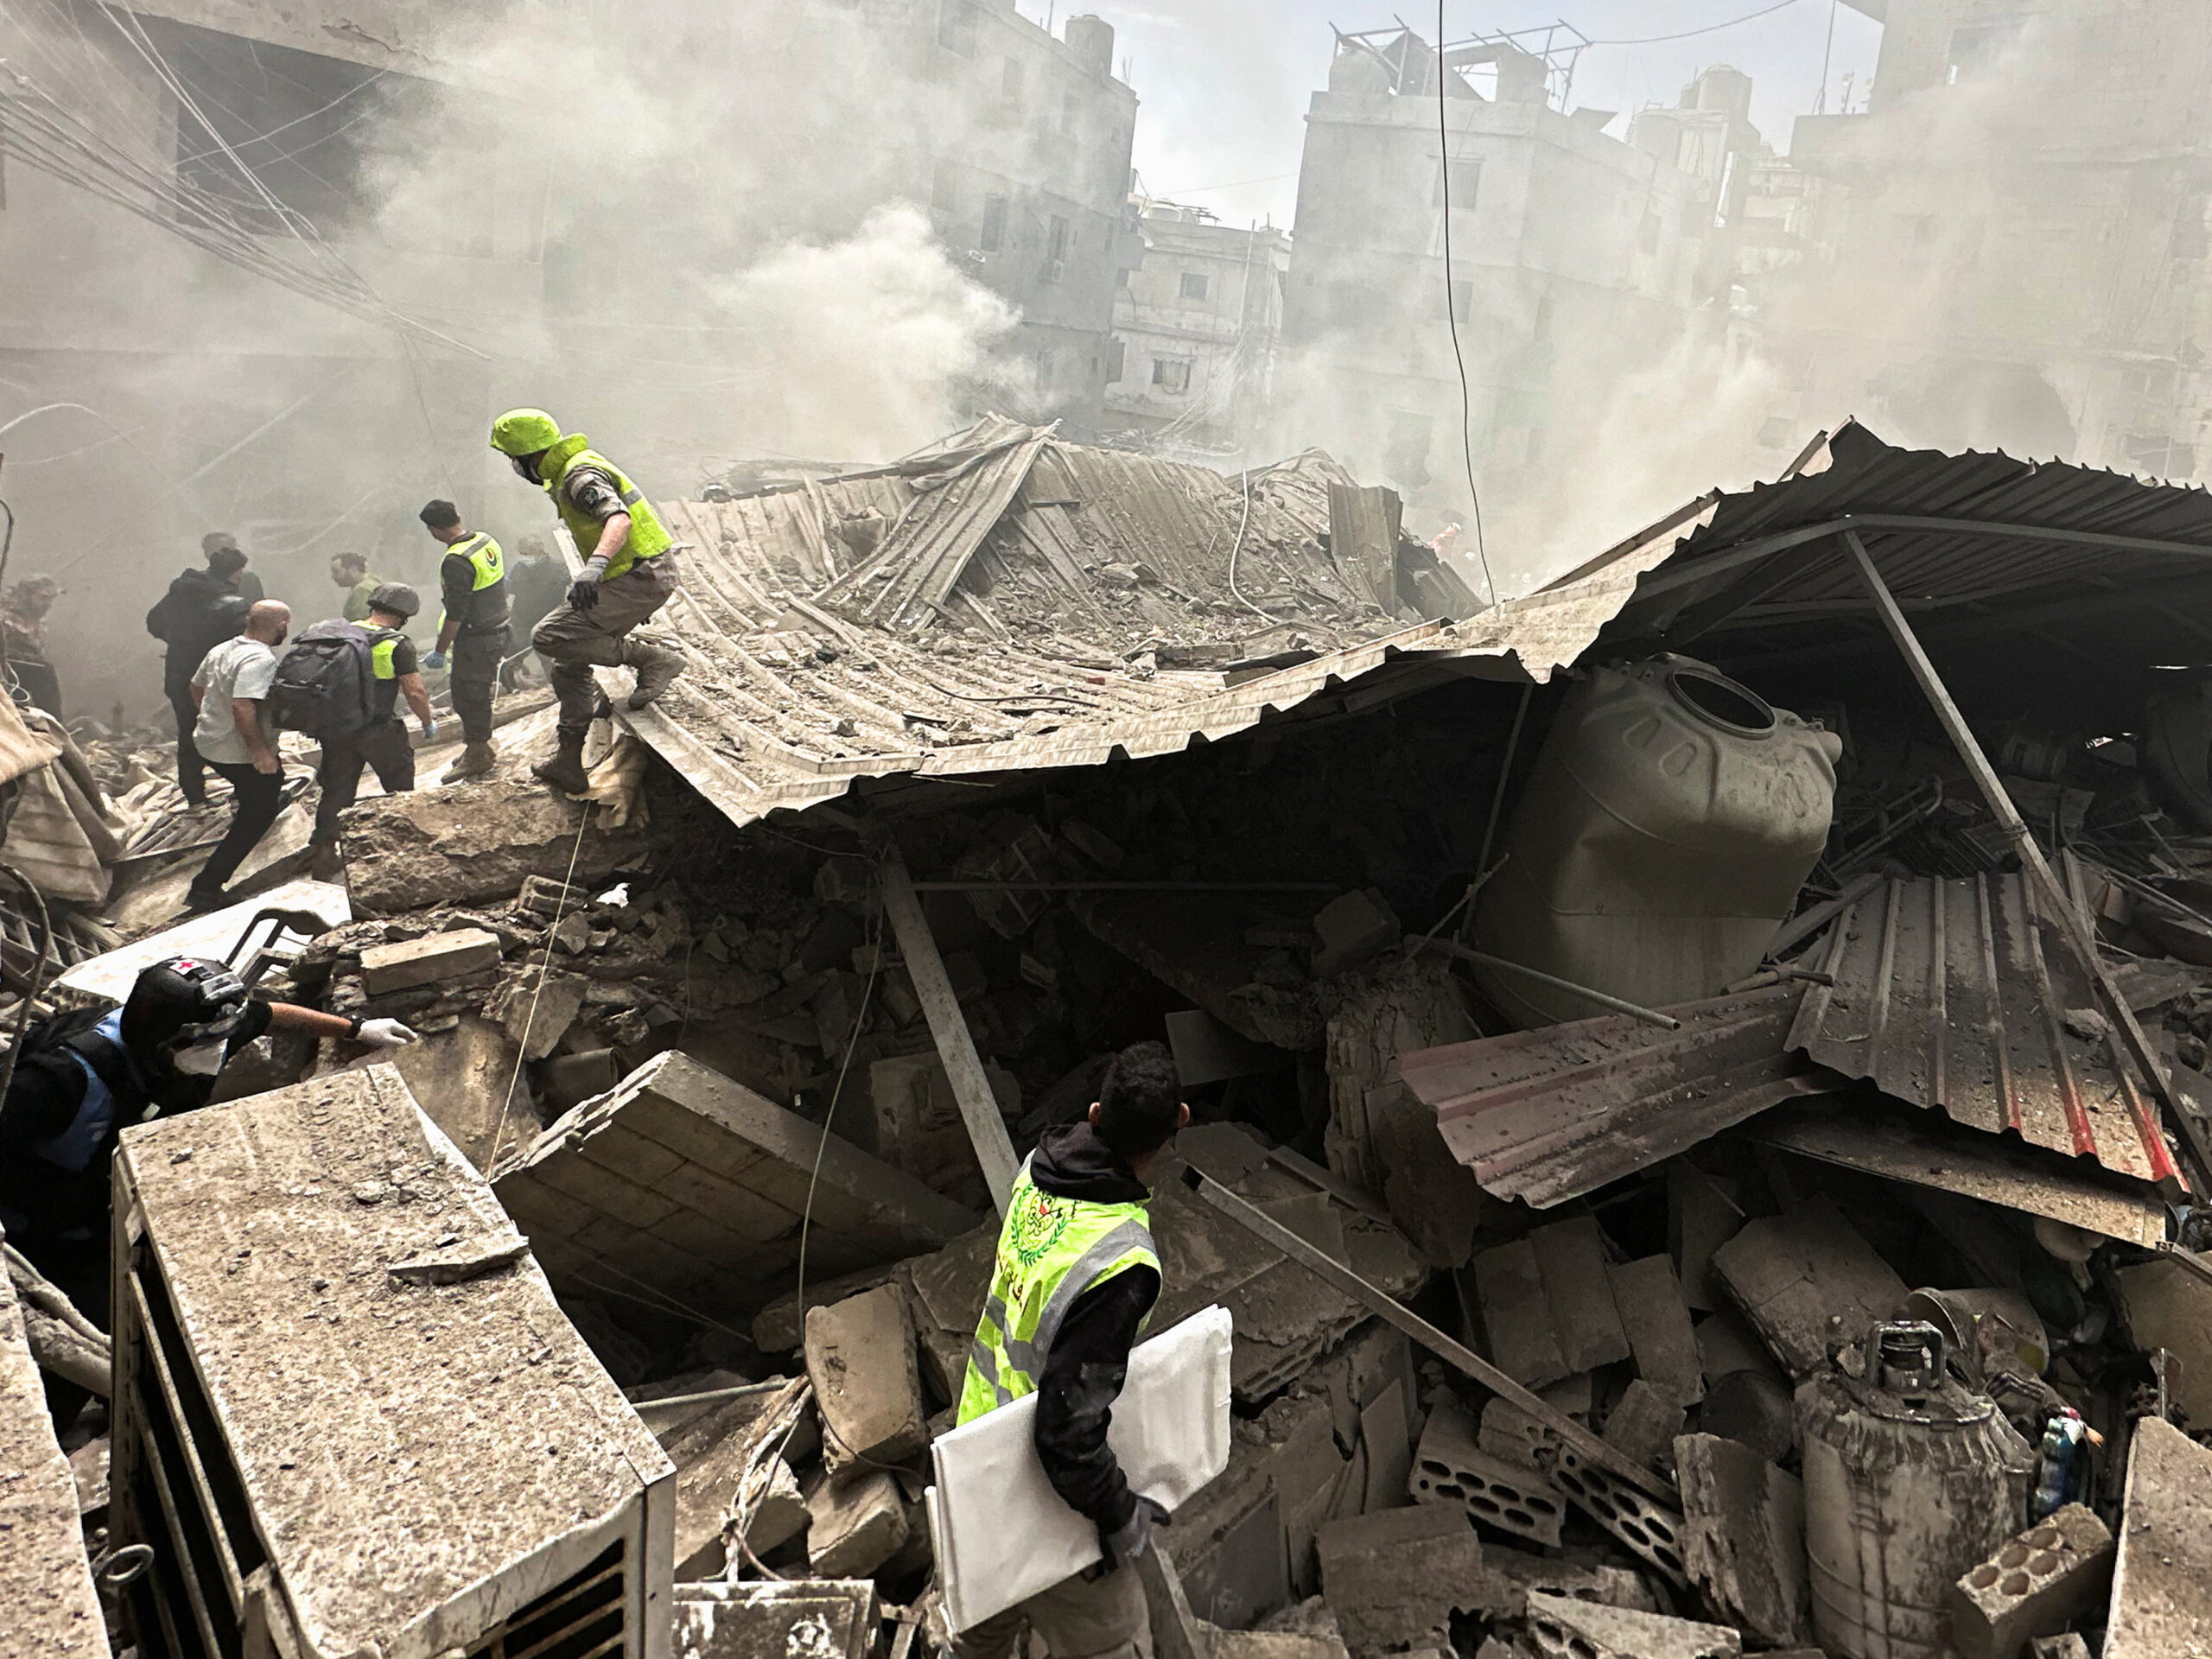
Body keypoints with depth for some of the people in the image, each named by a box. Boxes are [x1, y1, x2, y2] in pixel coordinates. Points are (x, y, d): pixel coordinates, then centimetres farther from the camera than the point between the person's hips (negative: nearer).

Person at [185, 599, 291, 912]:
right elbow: (243, 706, -35)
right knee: (256, 817, 2)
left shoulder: (222, 649, 5)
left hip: (208, 742, 9)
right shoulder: (260, 660, -24)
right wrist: (260, 751, -29)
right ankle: (205, 888, -2)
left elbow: (196, 688, 18)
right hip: (239, 754, -9)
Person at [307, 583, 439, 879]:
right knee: (400, 790, 14)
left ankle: (322, 856, 13)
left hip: (336, 729, 5)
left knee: (335, 793, 13)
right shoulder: (398, 644, -12)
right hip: (379, 730, -5)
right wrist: (429, 722, 2)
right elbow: (415, 692, -15)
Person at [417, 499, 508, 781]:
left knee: (469, 694, 2)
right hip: (498, 631, 9)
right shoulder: (487, 541, 5)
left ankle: (478, 755, 12)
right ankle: (480, 749, 30)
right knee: (476, 694, 19)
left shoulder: (456, 562, -23)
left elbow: (456, 614, -22)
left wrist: (440, 651, -14)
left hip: (475, 639, -9)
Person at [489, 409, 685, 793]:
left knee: (550, 637, -14)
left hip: (641, 578, -11)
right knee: (570, 662, 13)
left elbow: (619, 519, -34)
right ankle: (568, 762, 19)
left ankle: (653, 660, -11)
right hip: (645, 575, 11)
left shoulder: (581, 477, -17)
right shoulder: (573, 469, 16)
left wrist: (596, 564, -50)